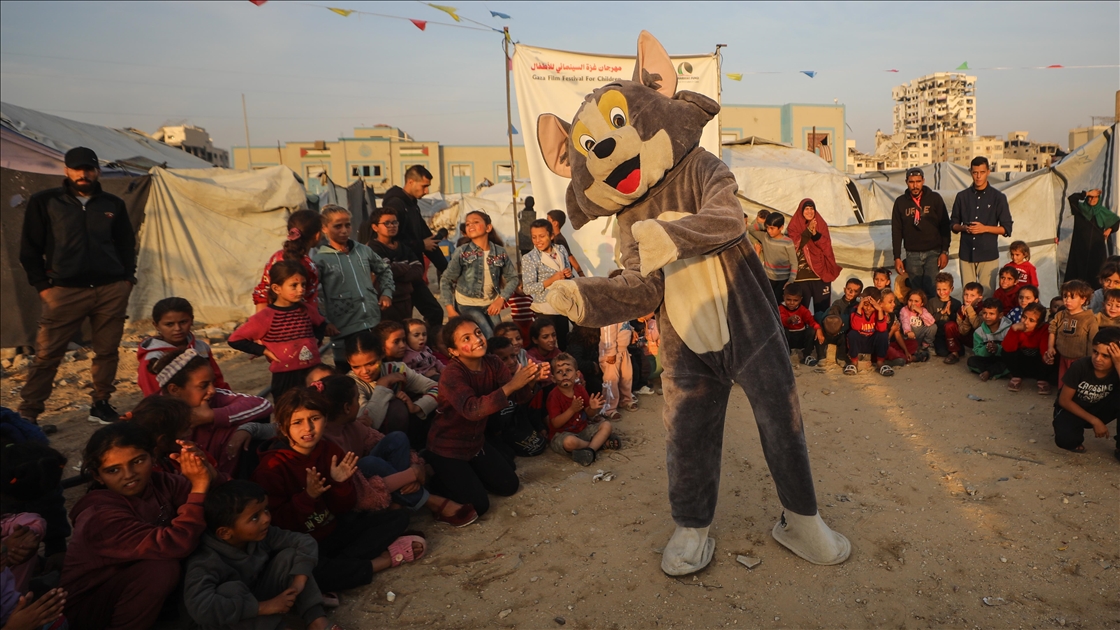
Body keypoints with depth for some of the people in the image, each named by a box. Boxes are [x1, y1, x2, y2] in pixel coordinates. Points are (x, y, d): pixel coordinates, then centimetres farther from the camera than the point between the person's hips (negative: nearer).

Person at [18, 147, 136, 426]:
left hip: (112, 290, 2)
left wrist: (127, 278, 5)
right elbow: (29, 249, 5)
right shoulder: (44, 202, 5)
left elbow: (127, 245, 17)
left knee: (107, 351, 6)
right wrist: (42, 285, -2)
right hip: (64, 291, -2)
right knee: (47, 354, -2)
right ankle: (28, 413, 7)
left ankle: (101, 404, 20)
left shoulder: (113, 204, 12)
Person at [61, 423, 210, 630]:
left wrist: (208, 473, -35)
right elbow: (175, 545, -40)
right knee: (162, 567, -31)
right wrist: (199, 487, -37)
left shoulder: (159, 482, -8)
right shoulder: (100, 517, -27)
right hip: (88, 608, -7)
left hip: (134, 586, 7)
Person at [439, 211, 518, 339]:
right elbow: (446, 281, -8)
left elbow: (513, 278, 1)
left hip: (491, 304, 4)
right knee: (488, 337, -17)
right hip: (467, 304, -3)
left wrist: (501, 299, -12)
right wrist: (450, 310, -14)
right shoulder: (462, 253, -12)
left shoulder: (500, 252, -5)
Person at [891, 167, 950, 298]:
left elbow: (945, 226, 1)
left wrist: (945, 252, -6)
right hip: (912, 254, 2)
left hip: (933, 252, -1)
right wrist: (897, 257, 2)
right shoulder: (900, 202, 5)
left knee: (931, 289, -10)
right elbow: (896, 231, 6)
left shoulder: (935, 198, 1)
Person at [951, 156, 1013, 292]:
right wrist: (963, 227, -8)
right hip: (966, 254, 2)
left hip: (988, 255, -2)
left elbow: (1006, 229, 2)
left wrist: (985, 228, -14)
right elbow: (953, 224, 14)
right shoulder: (962, 196, 8)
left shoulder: (998, 197, 3)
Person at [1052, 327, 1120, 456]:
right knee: (1065, 439, -35)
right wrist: (1094, 421, -19)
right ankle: (1075, 438, 6)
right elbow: (1064, 400, -17)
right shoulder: (1080, 366, -24)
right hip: (1072, 409, -2)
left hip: (1099, 409, 3)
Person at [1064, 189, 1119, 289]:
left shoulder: (1103, 212, 9)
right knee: (1080, 269, -5)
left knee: (1096, 270, -1)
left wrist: (1110, 229, 10)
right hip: (1081, 246, -2)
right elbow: (1072, 198, -15)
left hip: (1097, 247, 2)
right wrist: (1087, 193, -13)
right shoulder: (1080, 208, 2)